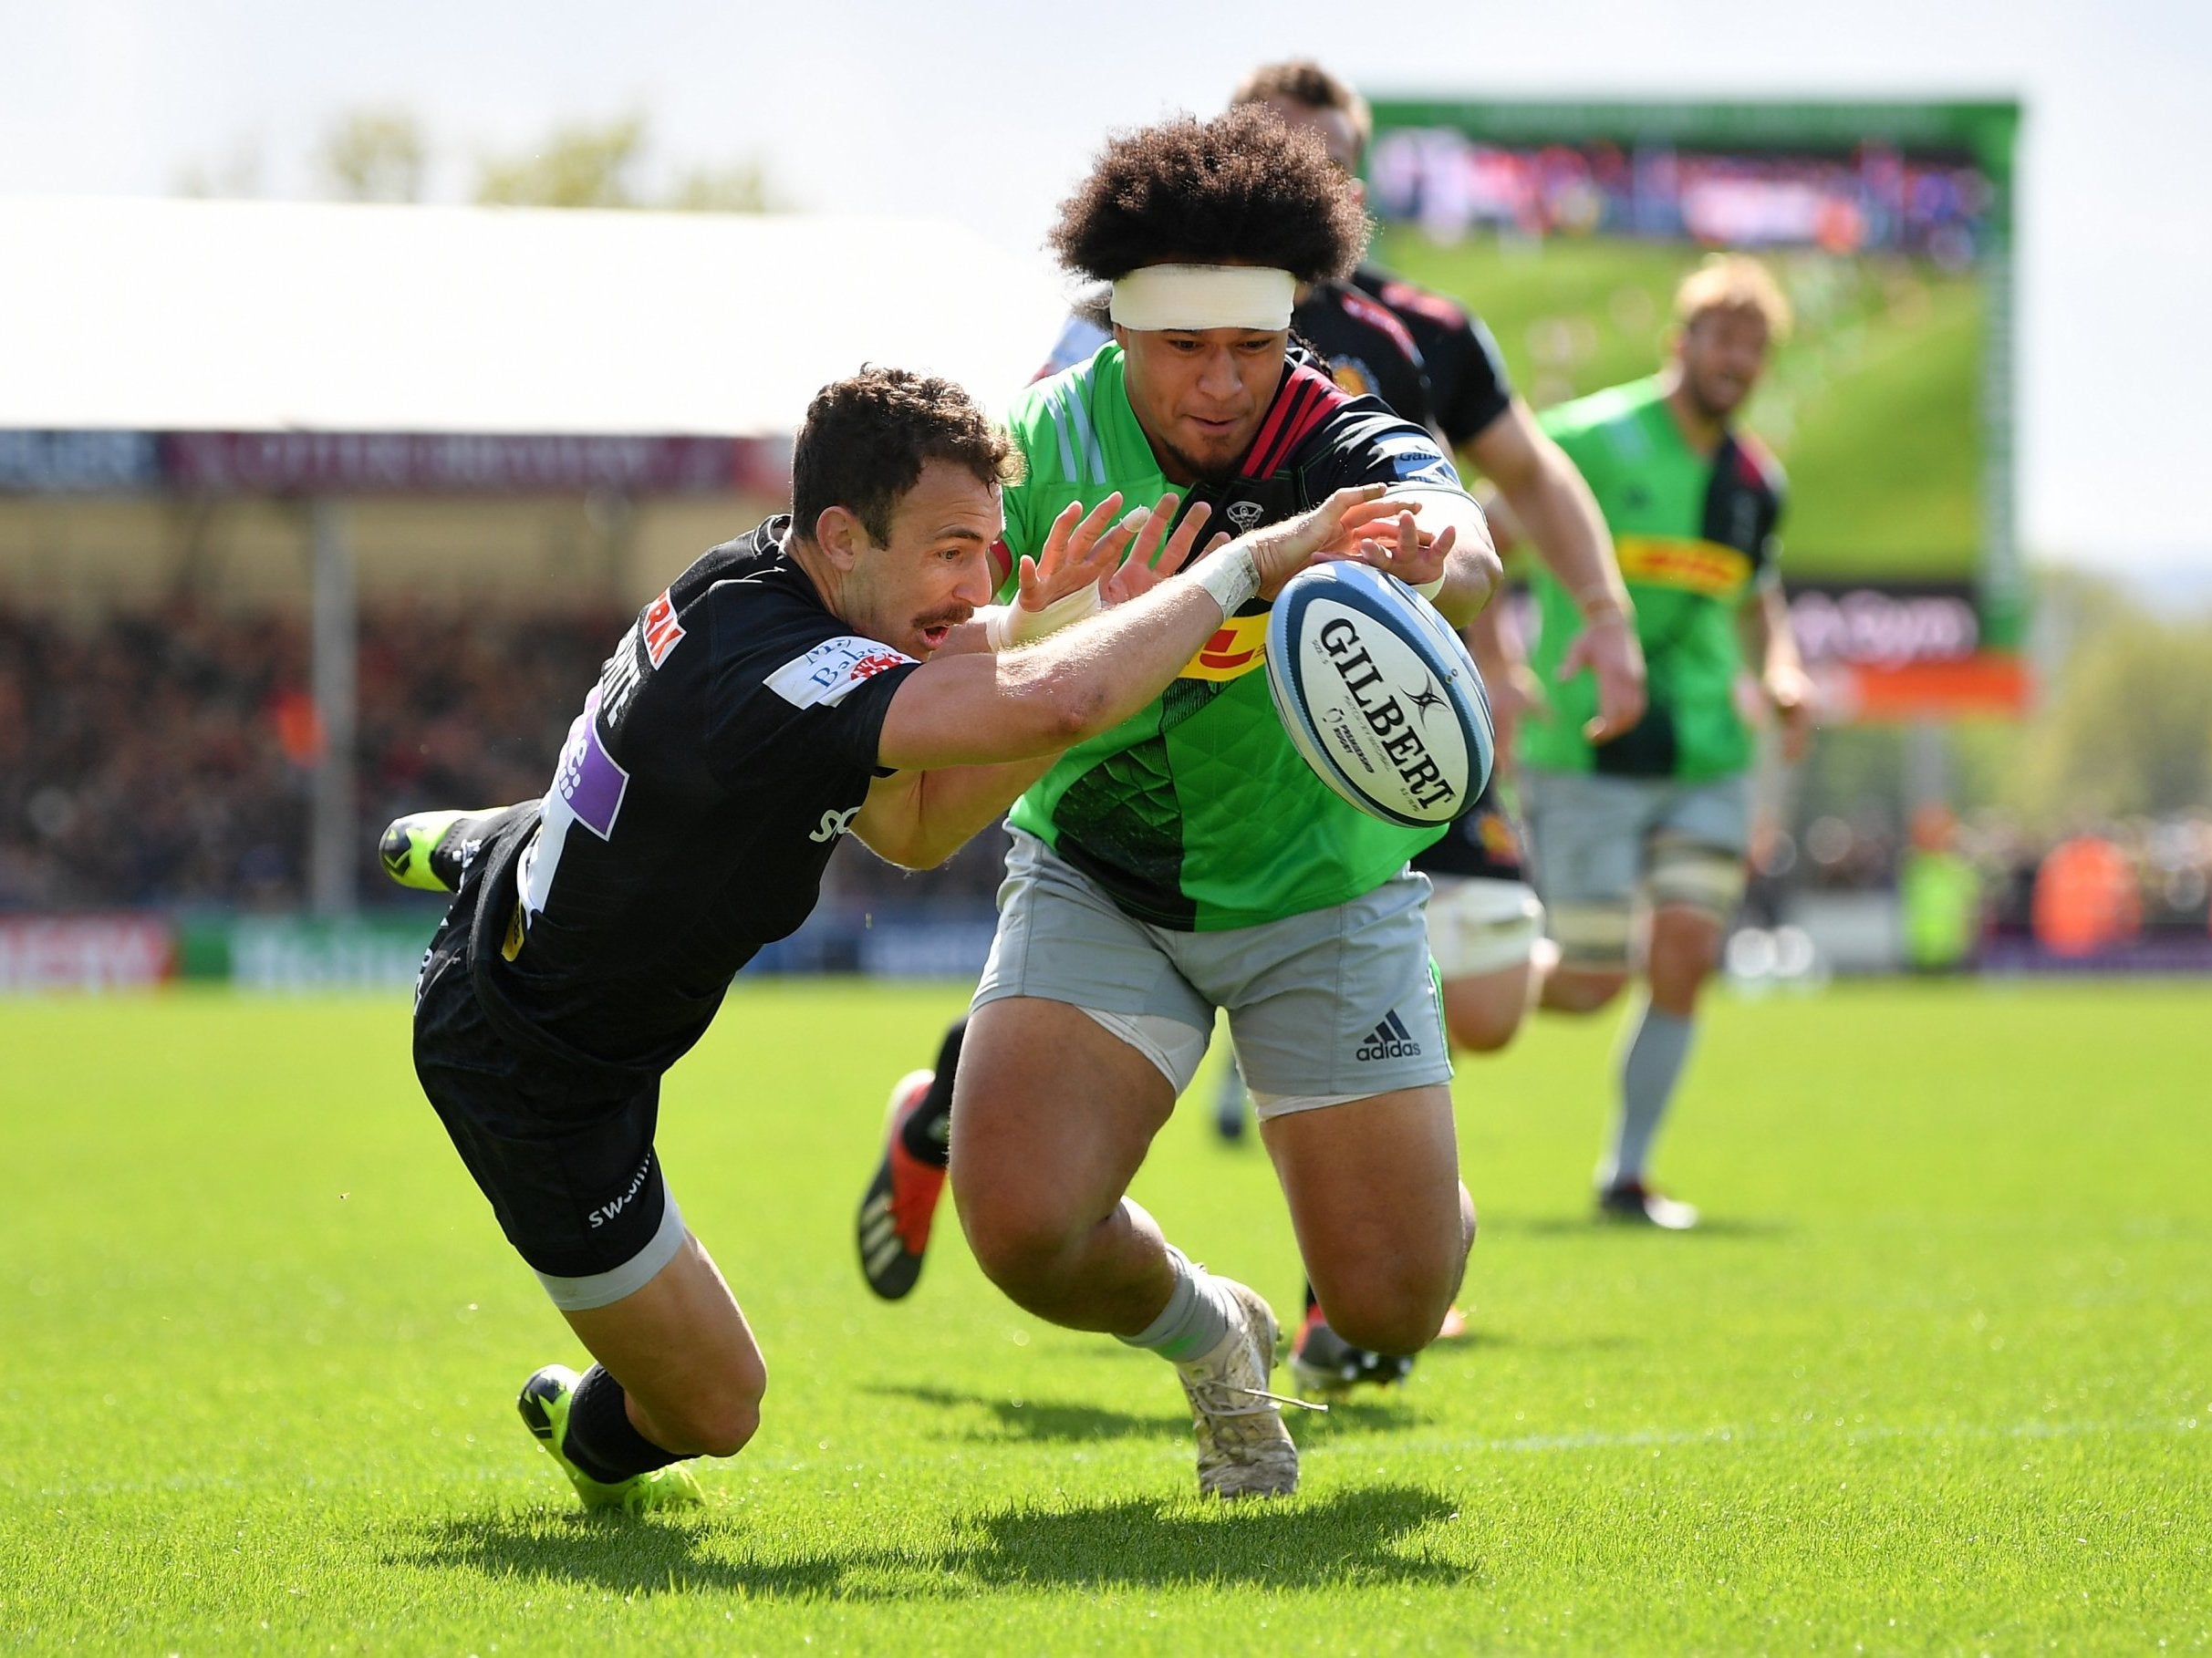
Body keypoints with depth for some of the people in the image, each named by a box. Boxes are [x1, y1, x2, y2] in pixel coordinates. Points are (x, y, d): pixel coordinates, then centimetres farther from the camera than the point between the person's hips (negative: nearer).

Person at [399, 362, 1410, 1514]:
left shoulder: (768, 579, -10)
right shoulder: (765, 664, -41)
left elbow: (910, 829, -4)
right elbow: (1051, 707, -53)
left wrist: (1045, 634, -18)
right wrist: (1253, 561, -42)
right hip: (534, 1079, -9)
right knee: (715, 1406, 3)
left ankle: (487, 852, 56)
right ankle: (595, 1440, 37)